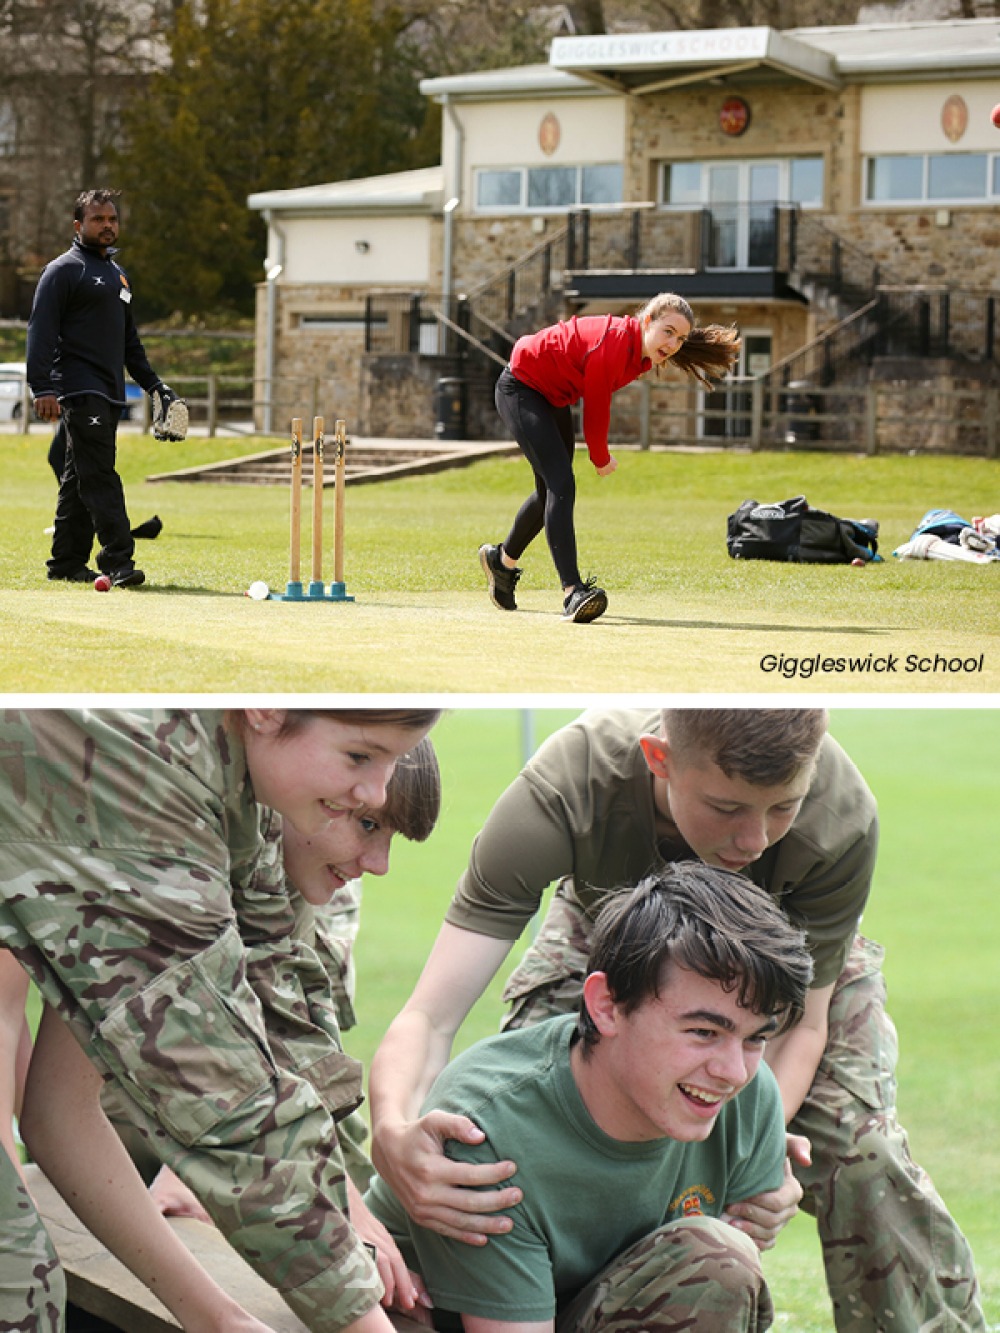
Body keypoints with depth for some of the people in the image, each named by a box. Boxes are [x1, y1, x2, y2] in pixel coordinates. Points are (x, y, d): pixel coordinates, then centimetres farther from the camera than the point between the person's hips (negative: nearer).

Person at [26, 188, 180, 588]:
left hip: (110, 394, 8)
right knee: (100, 477, -15)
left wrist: (153, 383, 24)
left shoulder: (118, 274, 22)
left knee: (80, 480, 10)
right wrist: (43, 387, -20)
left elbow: (129, 339, 31)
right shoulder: (63, 270, -4)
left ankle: (66, 562, 14)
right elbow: (41, 330, -11)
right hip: (80, 390, -8)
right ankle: (117, 562, -20)